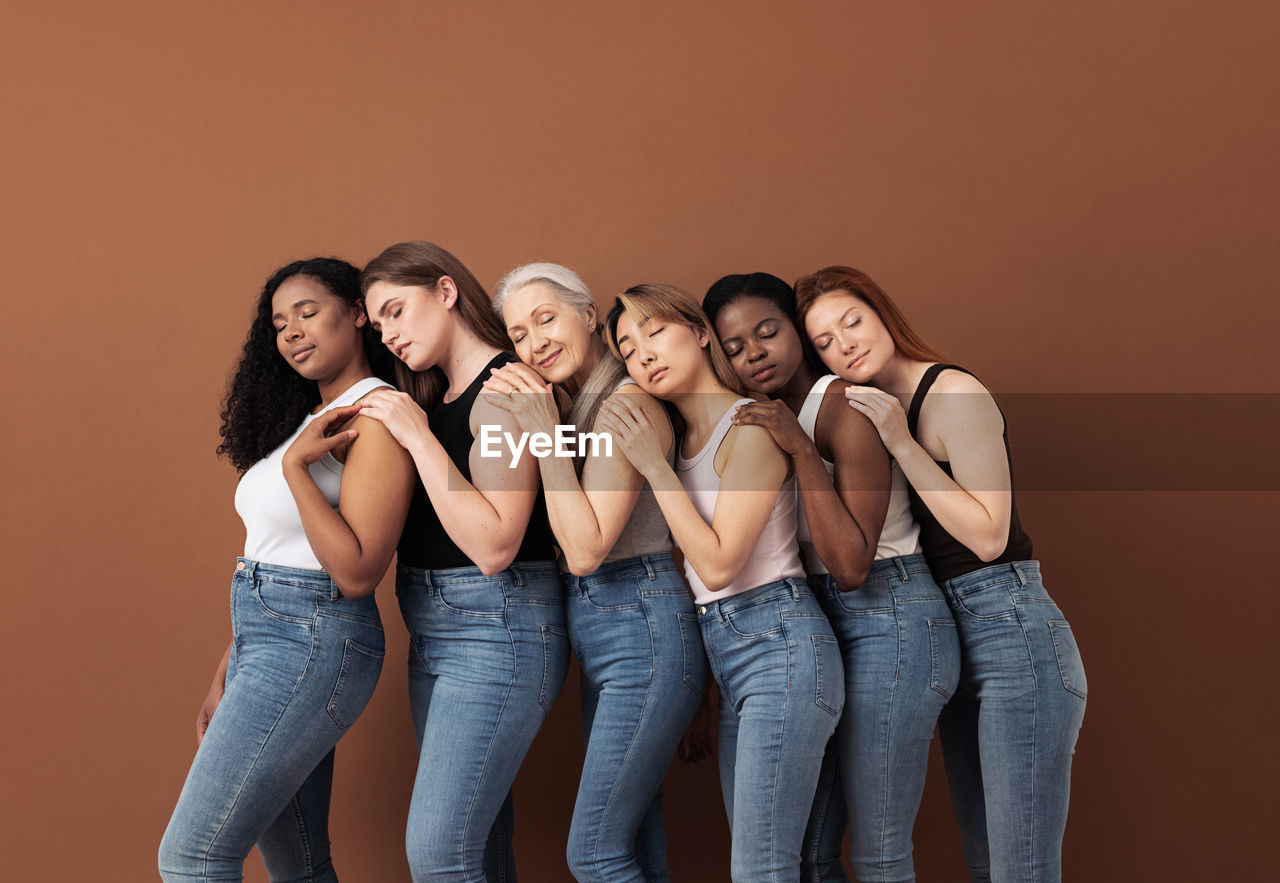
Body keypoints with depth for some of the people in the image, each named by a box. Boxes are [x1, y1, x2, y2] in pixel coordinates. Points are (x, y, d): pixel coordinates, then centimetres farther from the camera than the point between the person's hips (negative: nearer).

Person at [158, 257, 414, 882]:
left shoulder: (379, 415, -11)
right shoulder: (308, 416, 16)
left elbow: (356, 571, -18)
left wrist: (295, 464, -20)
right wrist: (226, 675, 17)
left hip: (313, 642, -9)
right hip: (264, 640, 9)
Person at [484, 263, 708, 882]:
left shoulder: (627, 405, -15)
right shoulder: (580, 406, 13)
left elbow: (585, 549, -21)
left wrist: (546, 432, -20)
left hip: (642, 631, -10)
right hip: (598, 632, 10)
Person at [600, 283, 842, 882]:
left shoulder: (752, 425, -9)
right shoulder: (684, 439, 15)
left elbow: (718, 563, -14)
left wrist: (655, 469, -10)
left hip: (780, 646, -9)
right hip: (725, 652, 9)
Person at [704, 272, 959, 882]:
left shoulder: (846, 407, -14)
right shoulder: (763, 421, 10)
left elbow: (851, 565, -21)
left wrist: (802, 451, -23)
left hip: (892, 622, -8)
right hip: (822, 623, 8)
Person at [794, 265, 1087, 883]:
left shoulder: (954, 393, -10)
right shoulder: (870, 412, 14)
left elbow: (988, 536, -16)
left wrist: (900, 444, -17)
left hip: (1010, 631, -8)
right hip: (949, 640, 9)